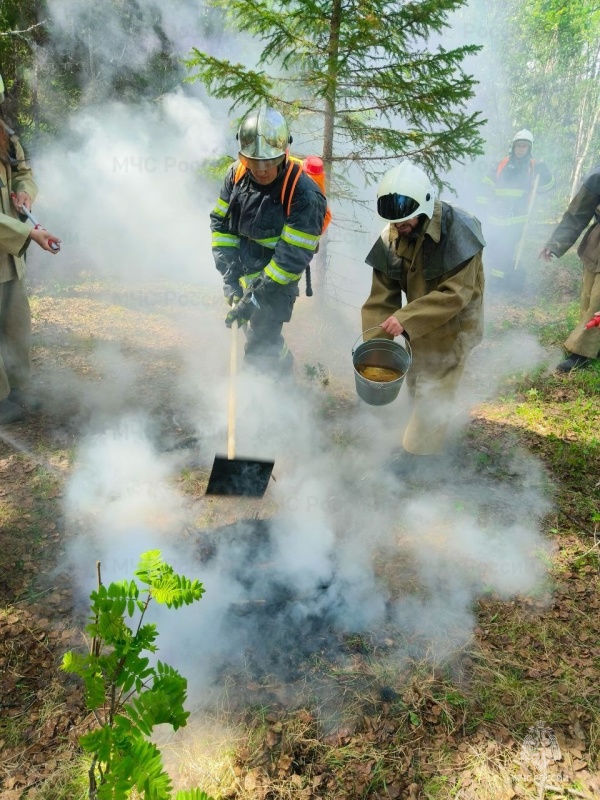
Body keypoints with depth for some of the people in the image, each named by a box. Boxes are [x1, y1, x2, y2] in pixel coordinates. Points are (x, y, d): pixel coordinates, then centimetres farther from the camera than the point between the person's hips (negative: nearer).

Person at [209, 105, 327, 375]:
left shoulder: (304, 195, -26)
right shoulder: (237, 173, -8)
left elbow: (292, 257, -26)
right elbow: (220, 223, -1)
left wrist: (255, 298, -26)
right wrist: (230, 274, -11)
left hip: (276, 284, -6)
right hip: (245, 275, 7)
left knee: (260, 351, -4)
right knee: (255, 334, 26)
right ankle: (282, 364, 52)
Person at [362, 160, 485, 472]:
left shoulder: (457, 231, -29)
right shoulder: (391, 237, -12)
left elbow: (456, 293, -30)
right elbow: (382, 296, -9)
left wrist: (406, 319, -35)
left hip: (453, 323, -6)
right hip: (418, 321, 6)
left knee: (433, 388, 2)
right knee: (415, 380, 18)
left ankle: (418, 450, 20)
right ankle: (425, 432, 42)